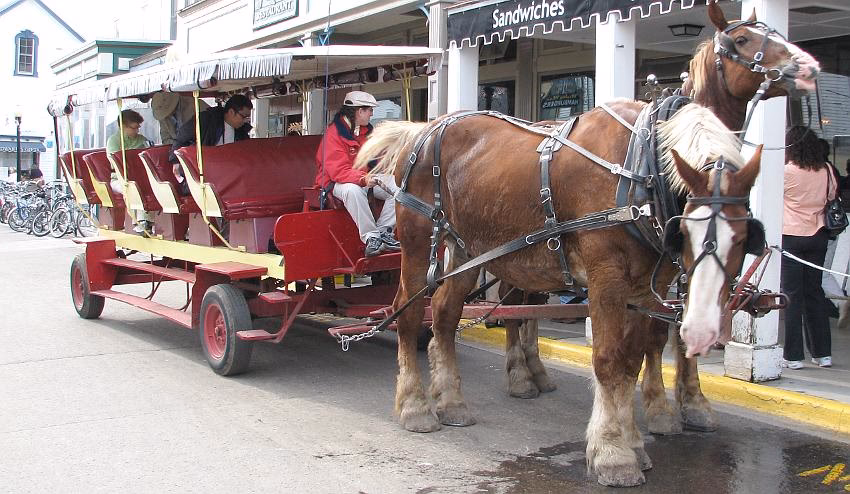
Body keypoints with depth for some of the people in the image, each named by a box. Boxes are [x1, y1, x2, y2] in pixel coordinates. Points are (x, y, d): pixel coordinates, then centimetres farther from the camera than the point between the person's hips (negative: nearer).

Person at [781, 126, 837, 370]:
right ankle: (823, 353, 18)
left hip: (791, 237, -5)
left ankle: (793, 356, 0)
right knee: (814, 292, 13)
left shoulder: (786, 171, -13)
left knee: (792, 295, -1)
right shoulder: (826, 171, 2)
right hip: (818, 236, 5)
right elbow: (832, 196, 12)